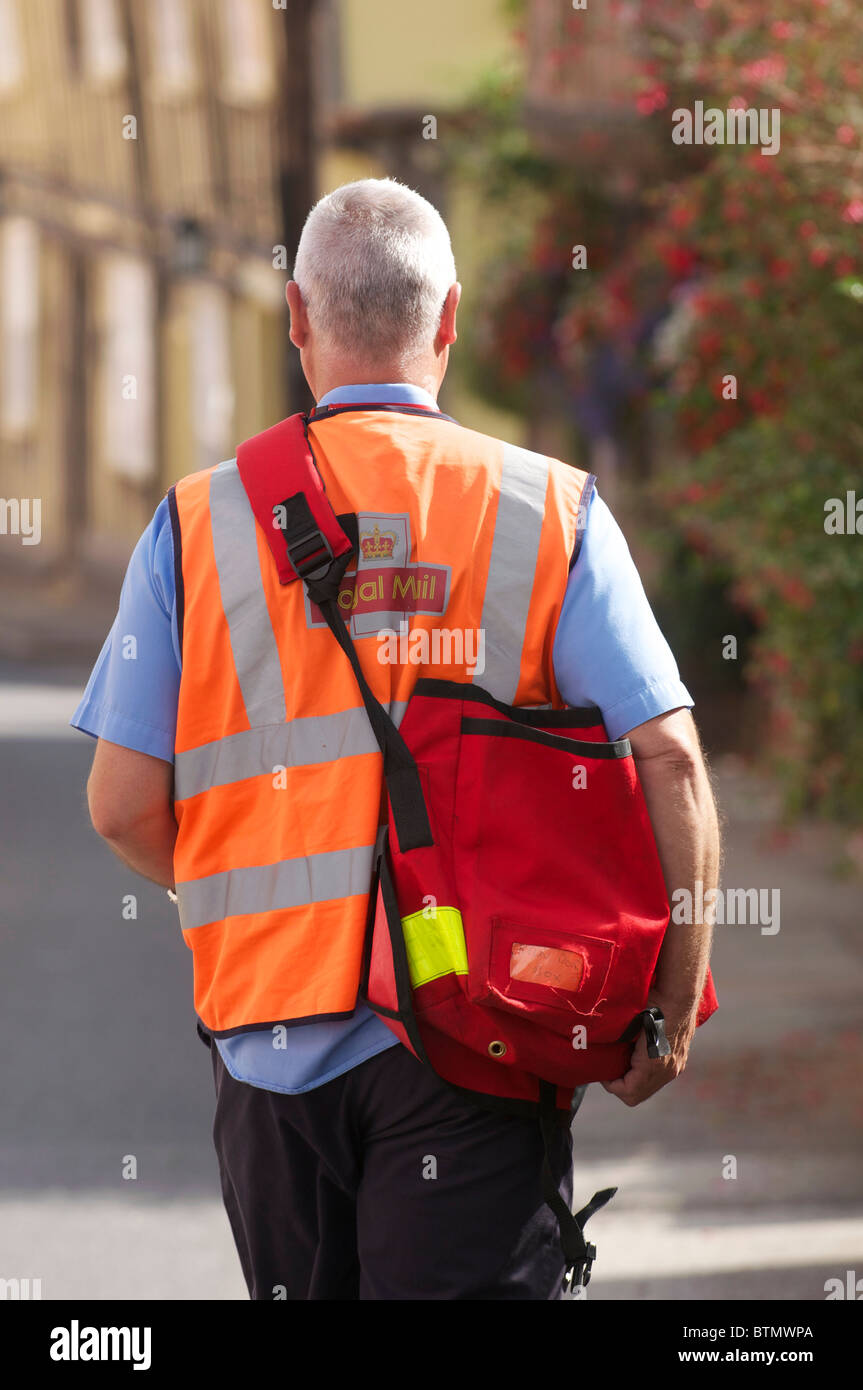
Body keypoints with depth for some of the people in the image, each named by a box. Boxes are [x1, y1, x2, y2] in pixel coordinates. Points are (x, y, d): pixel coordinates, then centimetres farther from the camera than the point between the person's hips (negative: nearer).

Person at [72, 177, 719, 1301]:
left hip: (272, 1034, 2)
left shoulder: (199, 523, 3)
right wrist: (673, 1010, 4)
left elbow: (125, 806, 1)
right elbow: (668, 765, -7)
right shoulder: (551, 511, 0)